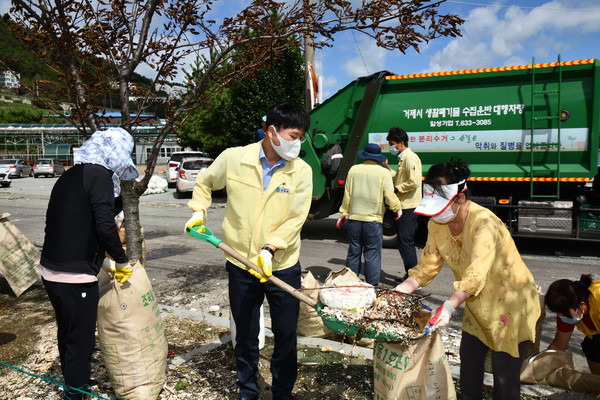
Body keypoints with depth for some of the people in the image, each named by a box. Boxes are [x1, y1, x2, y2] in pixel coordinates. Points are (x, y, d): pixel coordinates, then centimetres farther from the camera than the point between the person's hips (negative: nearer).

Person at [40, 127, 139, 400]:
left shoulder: (68, 176, 12)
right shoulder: (99, 175, -13)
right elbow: (105, 226, -21)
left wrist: (97, 259, 25)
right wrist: (122, 261, -8)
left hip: (50, 271, 9)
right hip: (75, 277, -9)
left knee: (67, 333, 24)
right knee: (81, 338, 6)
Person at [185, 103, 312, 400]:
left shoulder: (301, 171, -8)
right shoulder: (233, 158, -7)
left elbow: (295, 219, -12)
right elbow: (204, 182, 13)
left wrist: (269, 248, -23)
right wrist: (199, 212, 2)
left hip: (283, 266, 0)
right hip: (240, 265, 1)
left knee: (286, 335, 10)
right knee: (245, 334, 17)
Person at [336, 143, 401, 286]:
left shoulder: (354, 169, 4)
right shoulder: (384, 172, -4)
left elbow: (347, 194, 6)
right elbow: (389, 195, -10)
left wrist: (344, 213, 15)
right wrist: (397, 208, 8)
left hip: (354, 218, 3)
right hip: (374, 220, -3)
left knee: (353, 254, 13)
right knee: (372, 255, 4)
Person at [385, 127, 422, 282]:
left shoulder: (410, 158, -15)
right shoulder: (403, 158, 17)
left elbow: (414, 182, -25)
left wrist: (396, 188, -16)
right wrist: (386, 167, 14)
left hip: (408, 207, -11)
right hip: (405, 206, 11)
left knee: (405, 241, -8)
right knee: (406, 241, 16)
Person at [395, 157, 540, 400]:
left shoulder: (483, 223, -31)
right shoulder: (436, 224, -9)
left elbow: (476, 275, -41)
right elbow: (428, 266, -6)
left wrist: (449, 306, -53)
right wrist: (400, 291, -18)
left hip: (511, 302, -6)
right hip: (479, 304, 7)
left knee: (505, 374, 0)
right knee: (469, 363, 13)